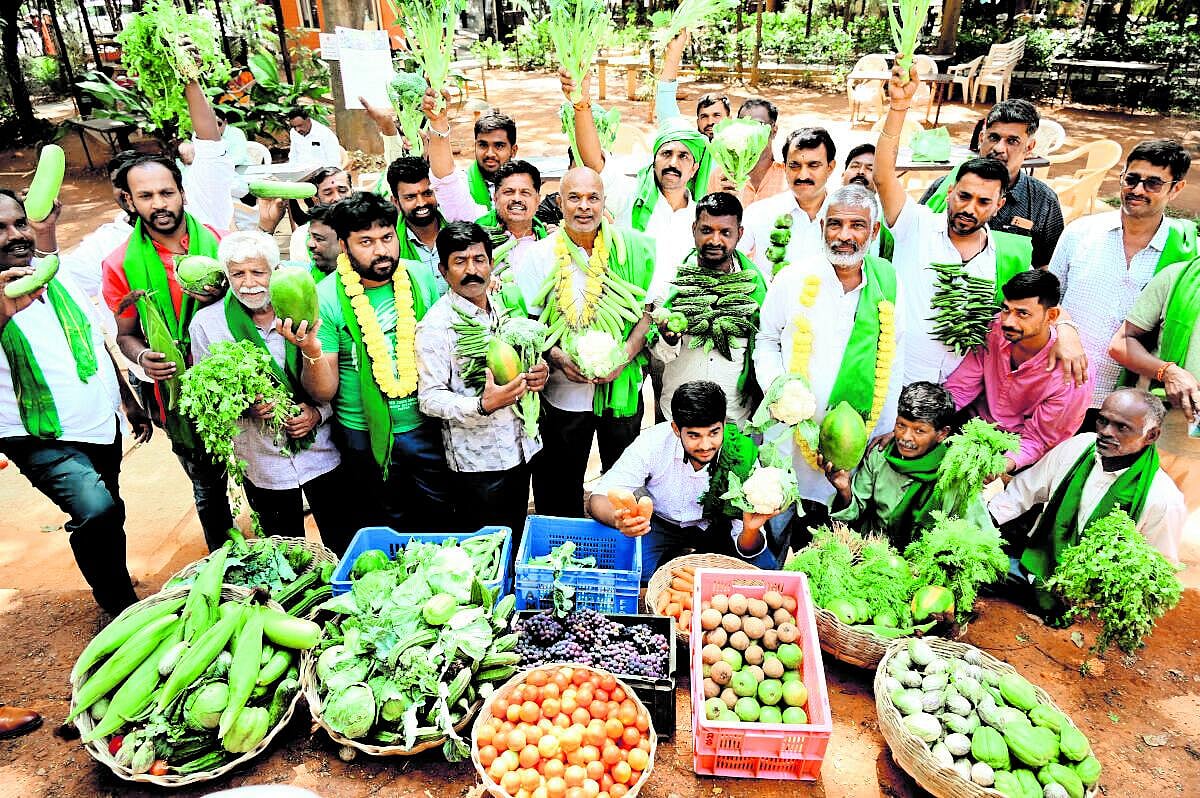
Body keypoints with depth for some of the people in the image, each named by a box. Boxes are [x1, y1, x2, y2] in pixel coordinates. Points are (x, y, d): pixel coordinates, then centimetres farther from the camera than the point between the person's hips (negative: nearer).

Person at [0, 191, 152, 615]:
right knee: (97, 512, -26)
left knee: (105, 517, 20)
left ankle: (117, 592, 44)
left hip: (103, 425, 7)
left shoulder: (60, 276, 6)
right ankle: (121, 609, -4)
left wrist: (131, 404, 20)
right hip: (44, 441, -6)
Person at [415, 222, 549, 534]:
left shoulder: (504, 309, 8)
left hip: (521, 448, 6)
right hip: (477, 462, -6)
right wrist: (483, 405, -32)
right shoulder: (435, 325, -14)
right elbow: (429, 399, -16)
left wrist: (538, 373, -4)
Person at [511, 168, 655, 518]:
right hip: (562, 392, 0)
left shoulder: (631, 247, -1)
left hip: (621, 386, 1)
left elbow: (648, 310, 0)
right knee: (562, 489, 12)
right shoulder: (538, 256, -2)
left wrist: (624, 357, -13)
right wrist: (559, 358, -17)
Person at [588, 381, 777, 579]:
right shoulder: (652, 443, -27)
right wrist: (618, 519, -50)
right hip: (659, 523, -1)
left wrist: (751, 529, -46)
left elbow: (746, 550, -21)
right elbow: (598, 499, -26)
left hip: (715, 525, 2)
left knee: (764, 567, -21)